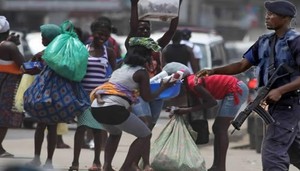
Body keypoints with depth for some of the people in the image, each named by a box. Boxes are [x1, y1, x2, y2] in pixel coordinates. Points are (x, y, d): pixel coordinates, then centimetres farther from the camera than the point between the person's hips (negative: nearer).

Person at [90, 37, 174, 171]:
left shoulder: (120, 69, 24)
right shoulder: (141, 72, 4)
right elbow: (147, 97, 8)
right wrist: (163, 88, 20)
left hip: (96, 107, 7)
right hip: (113, 109, -7)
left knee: (115, 133, 36)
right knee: (145, 135, 10)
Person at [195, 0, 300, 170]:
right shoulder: (265, 41, 9)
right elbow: (242, 65, 11)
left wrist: (280, 91, -28)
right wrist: (213, 71, 0)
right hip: (276, 104, 8)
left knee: (272, 153, -10)